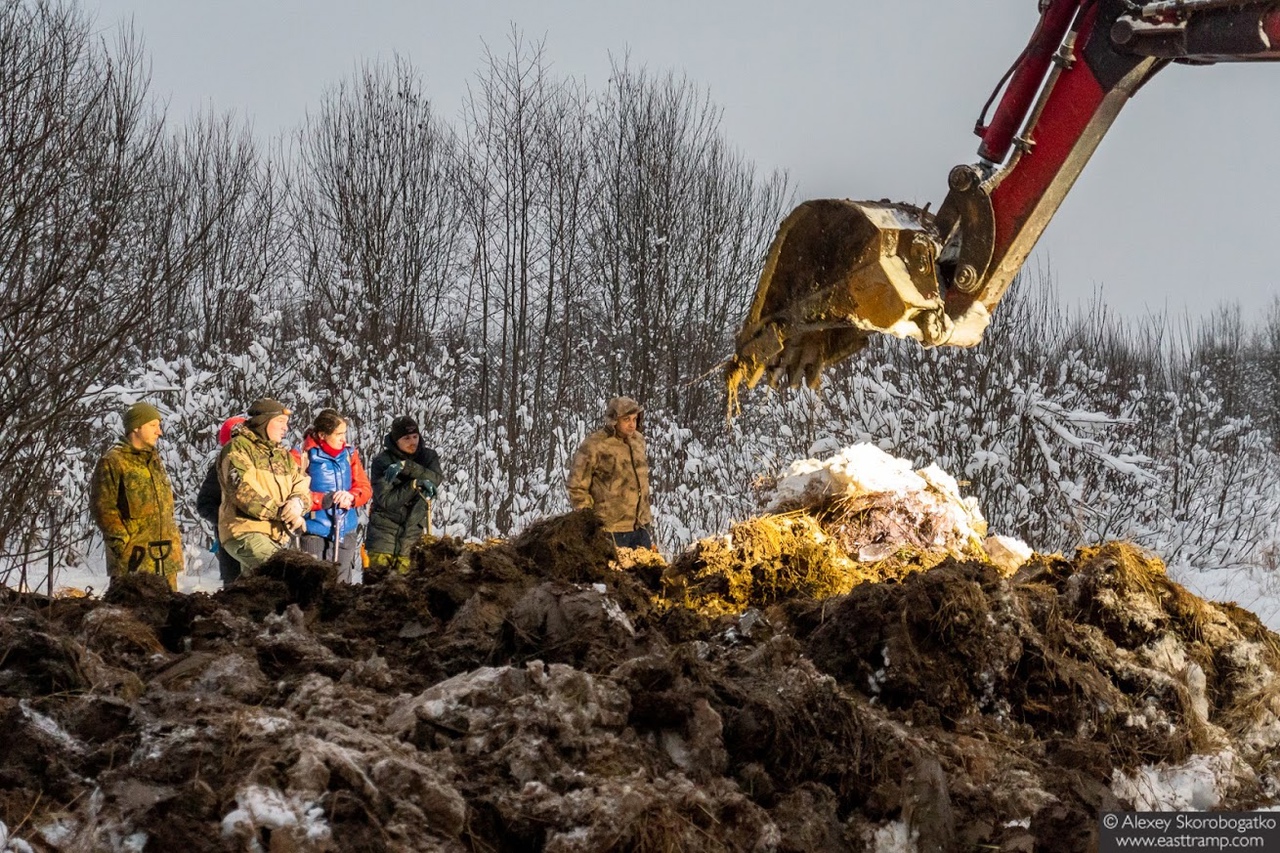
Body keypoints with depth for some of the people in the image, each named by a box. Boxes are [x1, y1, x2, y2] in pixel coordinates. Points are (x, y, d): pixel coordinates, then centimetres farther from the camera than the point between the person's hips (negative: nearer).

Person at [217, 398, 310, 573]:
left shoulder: (283, 454, 22)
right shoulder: (238, 448, -3)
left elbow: (301, 485, 11)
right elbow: (243, 491, -15)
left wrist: (296, 503, -14)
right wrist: (281, 512, -18)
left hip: (277, 535, 9)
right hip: (244, 532, -8)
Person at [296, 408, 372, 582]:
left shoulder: (349, 454, 8)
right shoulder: (305, 455, -8)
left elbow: (365, 488, 8)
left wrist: (351, 496, -14)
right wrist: (323, 500, -22)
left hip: (346, 533, 5)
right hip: (315, 534, -5)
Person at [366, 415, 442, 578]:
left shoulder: (428, 456, 2)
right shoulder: (382, 462, -8)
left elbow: (436, 479, -18)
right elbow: (386, 500, -16)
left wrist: (406, 466, -28)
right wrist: (415, 485, -26)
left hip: (413, 528, 2)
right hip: (385, 526, -2)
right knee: (376, 576, -9)